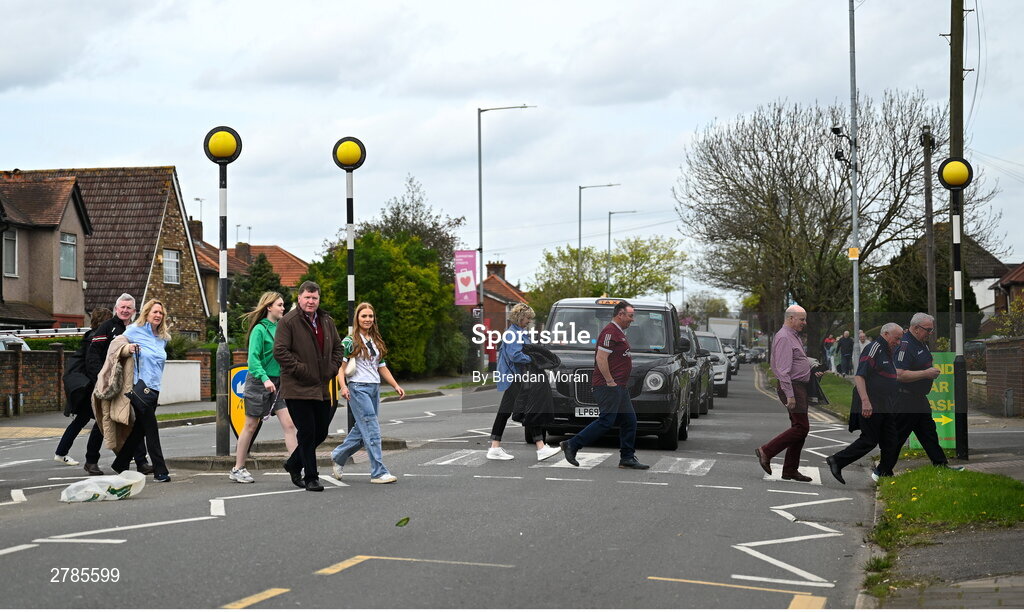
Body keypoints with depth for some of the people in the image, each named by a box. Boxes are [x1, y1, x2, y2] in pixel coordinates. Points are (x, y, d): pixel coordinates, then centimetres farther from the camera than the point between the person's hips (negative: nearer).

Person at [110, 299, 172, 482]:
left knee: (140, 429, 12)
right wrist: (127, 348, -17)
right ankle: (160, 471, -11)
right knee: (151, 429, -10)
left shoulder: (163, 338, 12)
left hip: (154, 387, 7)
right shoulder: (134, 331, -4)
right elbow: (115, 346, 2)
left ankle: (120, 464, 26)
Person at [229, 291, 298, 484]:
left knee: (289, 424, -5)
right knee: (250, 427, 4)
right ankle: (237, 469, 16)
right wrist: (264, 378, -30)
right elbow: (253, 358, -19)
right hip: (258, 382, -6)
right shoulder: (259, 329, -11)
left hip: (277, 383, 6)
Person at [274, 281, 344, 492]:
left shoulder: (327, 322, 13)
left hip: (322, 388, 7)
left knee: (321, 432, 12)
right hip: (298, 389, -7)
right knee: (307, 433, -5)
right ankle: (311, 478, 3)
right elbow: (280, 351, -13)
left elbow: (338, 347, 22)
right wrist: (300, 370, -16)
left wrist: (333, 369, 7)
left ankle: (293, 464, 32)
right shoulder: (288, 322, -8)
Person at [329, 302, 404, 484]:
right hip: (358, 388, -7)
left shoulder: (376, 342, 17)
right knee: (372, 429, -12)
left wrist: (396, 386, 9)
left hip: (374, 388, 7)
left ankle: (339, 457, 30)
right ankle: (378, 472, -13)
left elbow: (382, 367, 19)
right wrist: (343, 386, -21)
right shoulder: (350, 341, -3)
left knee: (362, 429, 10)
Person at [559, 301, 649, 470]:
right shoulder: (610, 332, -13)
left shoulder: (619, 333, 21)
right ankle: (571, 445, -7)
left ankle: (627, 458, 12)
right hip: (608, 386, -11)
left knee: (629, 421, 8)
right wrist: (610, 381, -20)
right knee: (605, 421, -12)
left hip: (620, 387, 11)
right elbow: (600, 358, -21)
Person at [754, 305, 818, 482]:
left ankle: (790, 470, 11)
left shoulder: (794, 336, 18)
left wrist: (813, 372, 18)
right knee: (801, 427, -13)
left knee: (799, 428, 9)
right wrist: (789, 395, -24)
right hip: (792, 387, -11)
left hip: (799, 386, 11)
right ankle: (766, 451, -8)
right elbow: (783, 369, -21)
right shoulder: (784, 338, -15)